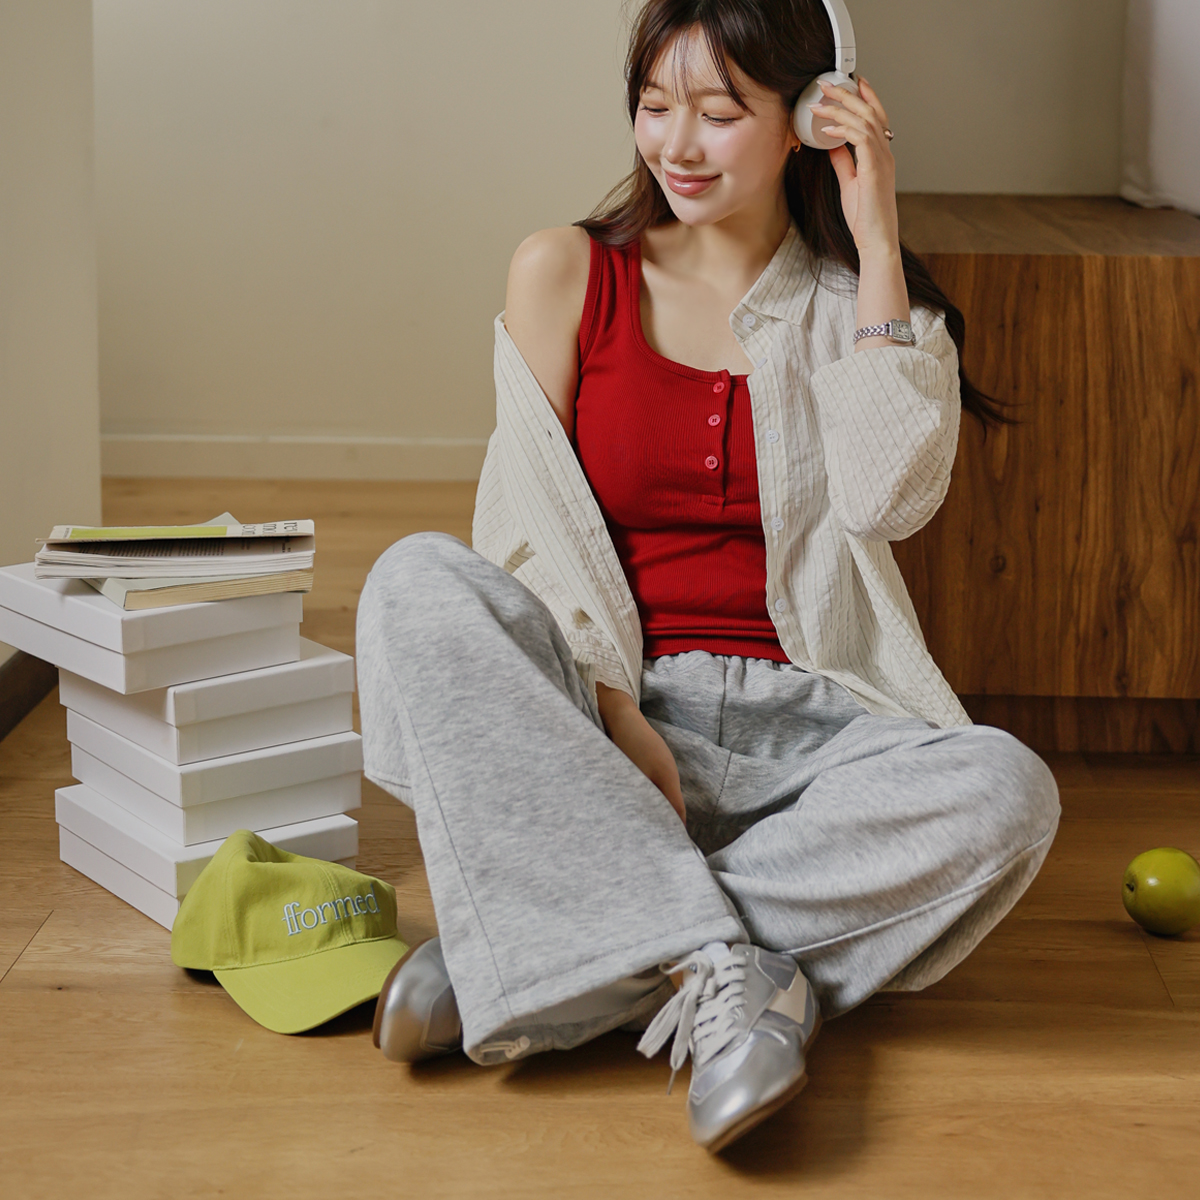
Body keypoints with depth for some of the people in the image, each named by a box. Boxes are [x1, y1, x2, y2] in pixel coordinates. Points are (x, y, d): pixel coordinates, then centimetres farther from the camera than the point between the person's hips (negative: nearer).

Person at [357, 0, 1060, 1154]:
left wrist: (878, 245, -5)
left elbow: (888, 498, -7)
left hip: (792, 717, 1)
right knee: (419, 582, -30)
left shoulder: (855, 299, 11)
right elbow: (531, 533, 0)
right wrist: (612, 711, -17)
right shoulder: (566, 273, 7)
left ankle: (542, 950, -27)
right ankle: (714, 967, -33)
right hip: (591, 703, -1)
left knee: (1007, 793, -29)